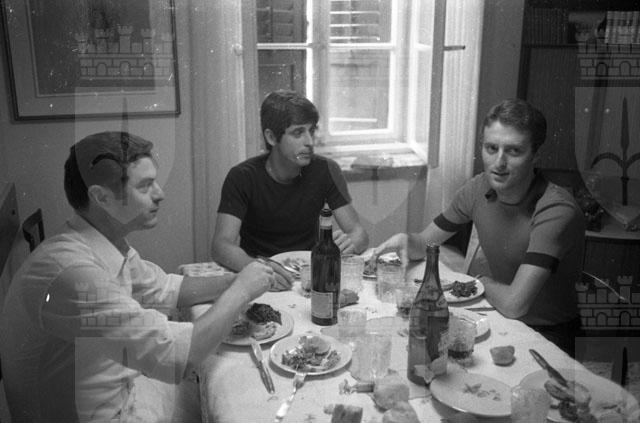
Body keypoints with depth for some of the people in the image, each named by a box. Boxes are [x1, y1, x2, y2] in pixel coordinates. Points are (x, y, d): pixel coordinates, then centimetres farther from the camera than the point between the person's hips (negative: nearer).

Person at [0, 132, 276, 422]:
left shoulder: (111, 246, -3)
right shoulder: (71, 270, -33)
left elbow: (164, 289, 12)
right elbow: (176, 357, -34)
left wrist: (232, 281, -3)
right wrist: (240, 290, -21)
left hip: (124, 383, 8)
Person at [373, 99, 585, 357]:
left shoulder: (556, 210, -27)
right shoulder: (480, 189, -5)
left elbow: (513, 304, -33)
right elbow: (424, 243, 7)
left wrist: (483, 281, -11)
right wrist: (406, 241, -17)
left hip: (548, 336, -6)